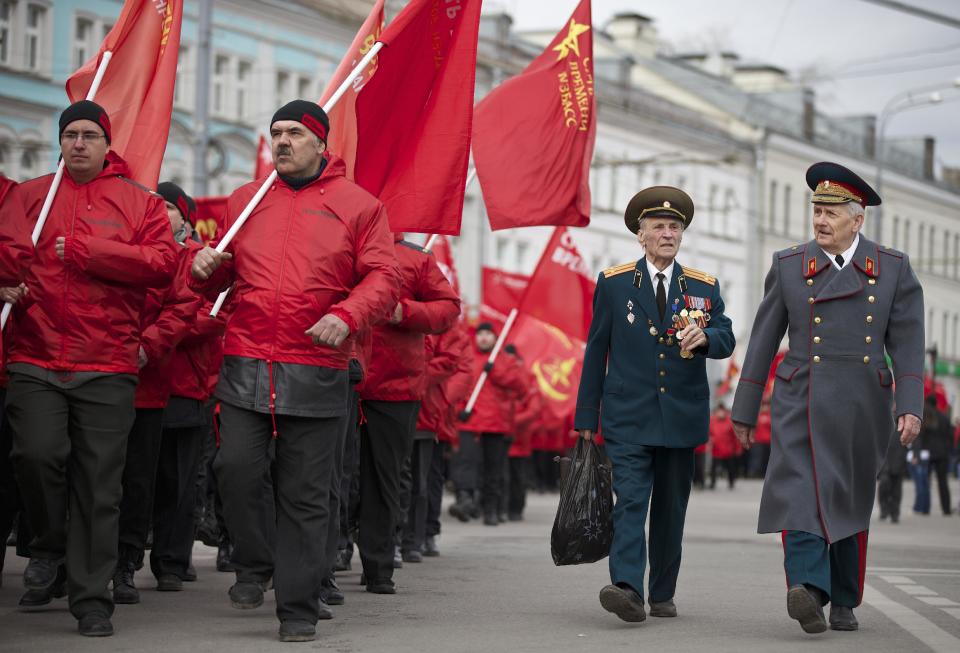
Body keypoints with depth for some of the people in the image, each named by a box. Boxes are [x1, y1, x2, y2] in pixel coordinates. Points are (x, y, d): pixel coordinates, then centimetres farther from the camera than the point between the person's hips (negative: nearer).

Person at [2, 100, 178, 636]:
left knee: (99, 483, 0)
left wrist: (81, 250, -10)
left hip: (108, 368, -1)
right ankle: (50, 544, 11)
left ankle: (92, 601, 11)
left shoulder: (140, 202, 7)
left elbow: (163, 264, -6)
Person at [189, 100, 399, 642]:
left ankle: (298, 608, 8)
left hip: (316, 372, -2)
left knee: (306, 495, 0)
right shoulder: (246, 200, 15)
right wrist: (206, 268, -1)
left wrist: (347, 316, -18)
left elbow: (384, 279, -1)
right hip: (245, 367, 3)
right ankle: (254, 566, 17)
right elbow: (222, 279, 23)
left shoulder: (358, 205, 5)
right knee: (236, 469, -9)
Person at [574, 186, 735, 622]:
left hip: (681, 418, 3)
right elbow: (596, 351, 5)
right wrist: (587, 418, 4)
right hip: (628, 417, -3)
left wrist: (703, 338, -25)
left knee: (671, 509, 9)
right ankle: (627, 588, -27)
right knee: (630, 501, -15)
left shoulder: (703, 287, 9)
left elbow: (727, 340, 0)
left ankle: (663, 595, 19)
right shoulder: (613, 283, 4)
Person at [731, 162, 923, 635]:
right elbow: (762, 343, 5)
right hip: (802, 402, -1)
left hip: (863, 406, 1)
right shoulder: (788, 266, 3)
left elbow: (907, 344, -1)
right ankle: (807, 588, -35)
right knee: (799, 492, -20)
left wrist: (910, 408, -11)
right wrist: (744, 411, 5)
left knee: (850, 505, 10)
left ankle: (843, 601, 24)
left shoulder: (893, 268, 3)